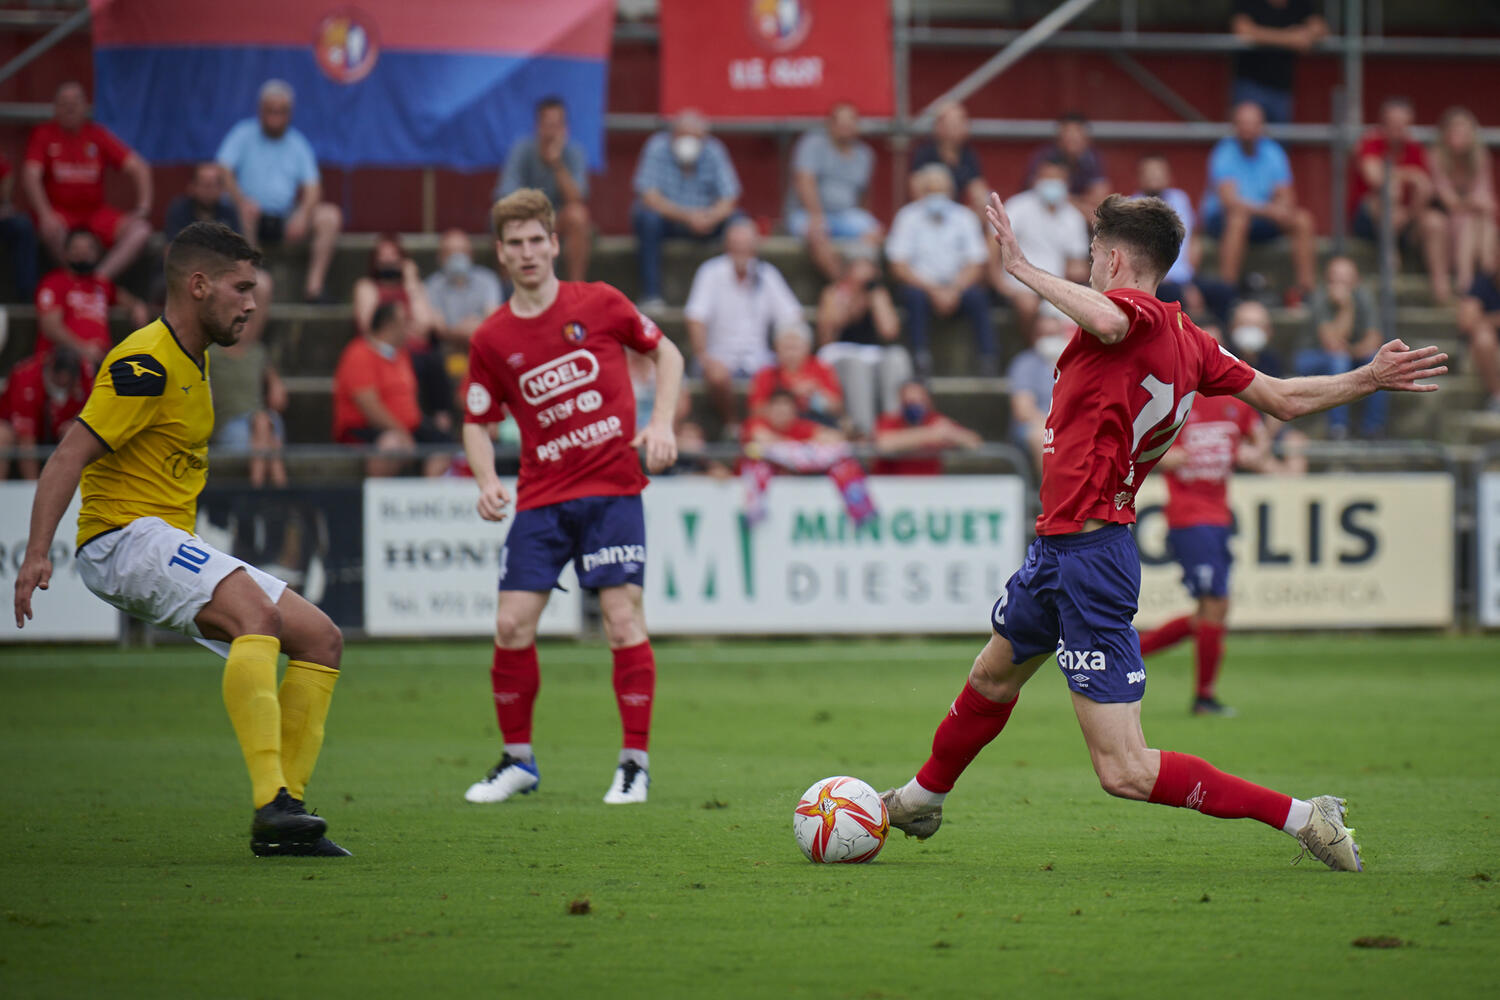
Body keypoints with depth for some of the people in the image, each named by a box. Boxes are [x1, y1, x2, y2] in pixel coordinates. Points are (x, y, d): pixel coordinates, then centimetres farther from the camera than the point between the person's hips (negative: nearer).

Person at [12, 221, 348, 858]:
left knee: (321, 640, 3)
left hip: (172, 548, 10)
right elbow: (69, 456, -20)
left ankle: (282, 822, 0)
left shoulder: (193, 360, 17)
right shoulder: (147, 364, -14)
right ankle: (271, 800, -42)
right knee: (258, 614, -34)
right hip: (123, 539, -10)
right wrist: (37, 555, -29)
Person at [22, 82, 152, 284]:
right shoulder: (44, 134, -2)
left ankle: (99, 278, -37)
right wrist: (45, 214, -28)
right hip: (59, 212, -3)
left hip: (94, 210, 3)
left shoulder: (97, 135, 4)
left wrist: (143, 206, -14)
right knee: (50, 230, -39)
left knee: (140, 231, -23)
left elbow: (137, 167, 0)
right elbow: (31, 176, -13)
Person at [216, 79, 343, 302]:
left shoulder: (298, 144, 13)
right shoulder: (243, 135, 4)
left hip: (286, 221, 3)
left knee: (330, 216, -18)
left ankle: (314, 284, -23)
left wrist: (303, 215, -15)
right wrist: (241, 200, -27)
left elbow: (312, 188, 6)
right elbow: (222, 171, -9)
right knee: (249, 209, -37)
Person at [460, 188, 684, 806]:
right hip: (541, 496, 2)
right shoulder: (492, 339, 3)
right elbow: (478, 422, 10)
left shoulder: (599, 304, -1)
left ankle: (635, 762, -1)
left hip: (612, 488, -2)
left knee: (622, 616, -10)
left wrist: (661, 423, -2)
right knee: (512, 624, -5)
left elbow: (665, 352, 12)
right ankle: (518, 760, 13)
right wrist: (486, 480, -8)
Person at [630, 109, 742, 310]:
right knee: (648, 218, -34)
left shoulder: (714, 152, -8)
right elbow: (649, 198, -22)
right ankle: (650, 297, -32)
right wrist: (685, 216, -35)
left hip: (705, 219, 2)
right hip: (665, 217, -2)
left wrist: (710, 218, -35)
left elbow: (728, 201, -12)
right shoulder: (657, 148, -15)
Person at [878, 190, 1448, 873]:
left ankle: (1300, 818, -8)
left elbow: (1108, 322, -42)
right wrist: (1370, 378, 24)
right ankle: (922, 799, 57)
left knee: (1125, 772, -10)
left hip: (1085, 555, -10)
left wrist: (1023, 269, -31)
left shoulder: (1131, 307, -17)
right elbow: (1285, 400, 11)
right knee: (993, 675, 34)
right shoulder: (1189, 342, 8)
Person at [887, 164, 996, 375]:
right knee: (916, 296, -35)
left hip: (958, 285, 1)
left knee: (977, 297, -31)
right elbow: (899, 267, -5)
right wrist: (933, 290, -17)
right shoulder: (908, 217, 1)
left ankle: (989, 357, -31)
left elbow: (975, 266, 1)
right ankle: (921, 357, -35)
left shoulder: (964, 217, 6)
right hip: (921, 285, -1)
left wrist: (954, 290, -18)